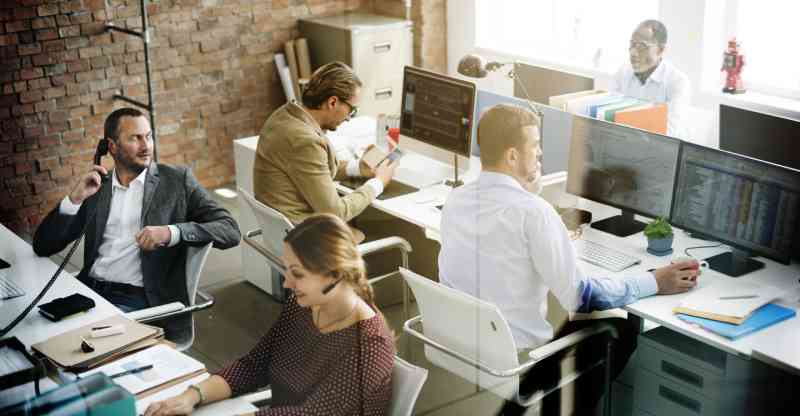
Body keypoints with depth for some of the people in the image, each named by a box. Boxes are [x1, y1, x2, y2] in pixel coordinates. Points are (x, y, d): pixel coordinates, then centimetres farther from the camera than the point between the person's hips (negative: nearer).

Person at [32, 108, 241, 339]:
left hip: (137, 301, -4)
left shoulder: (177, 180, 5)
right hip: (89, 290, 4)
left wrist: (171, 232, -20)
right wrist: (74, 198, -4)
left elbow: (230, 231, -5)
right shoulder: (96, 186, 14)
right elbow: (42, 246, 12)